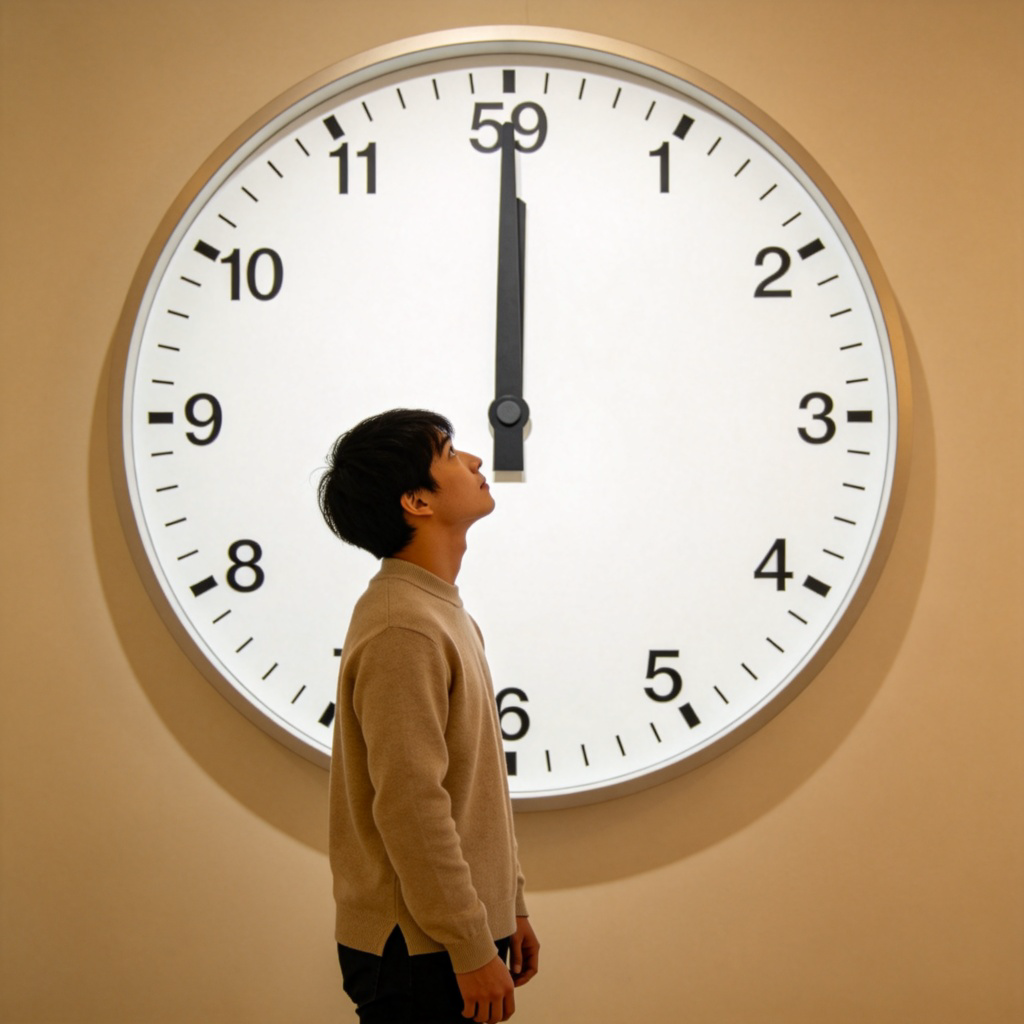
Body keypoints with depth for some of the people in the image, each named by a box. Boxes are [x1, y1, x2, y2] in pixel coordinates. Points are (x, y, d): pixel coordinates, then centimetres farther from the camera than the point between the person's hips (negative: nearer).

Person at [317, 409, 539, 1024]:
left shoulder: (443, 613, 12)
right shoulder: (402, 629, -19)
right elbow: (410, 807, -22)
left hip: (462, 929, 9)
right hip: (419, 950, -9)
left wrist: (510, 905, 18)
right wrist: (473, 949, -19)